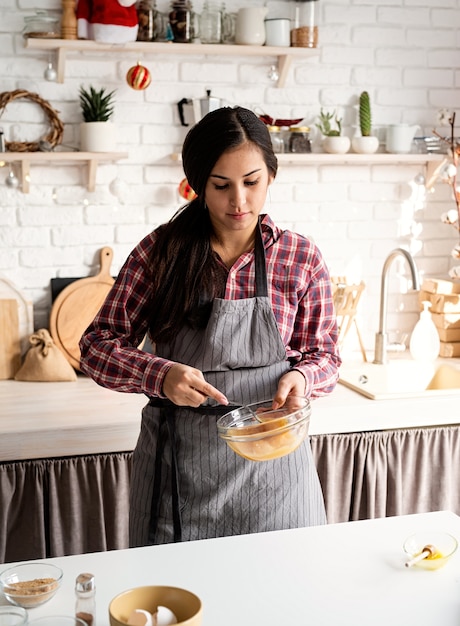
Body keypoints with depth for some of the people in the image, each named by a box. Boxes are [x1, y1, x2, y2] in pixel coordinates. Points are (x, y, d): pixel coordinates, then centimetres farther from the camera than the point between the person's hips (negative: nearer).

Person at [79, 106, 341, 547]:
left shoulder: (301, 258, -2)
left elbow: (324, 354, 7)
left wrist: (302, 376, -16)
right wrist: (161, 375, -22)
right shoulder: (161, 251, -4)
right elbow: (97, 346, -4)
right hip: (177, 460, 0)